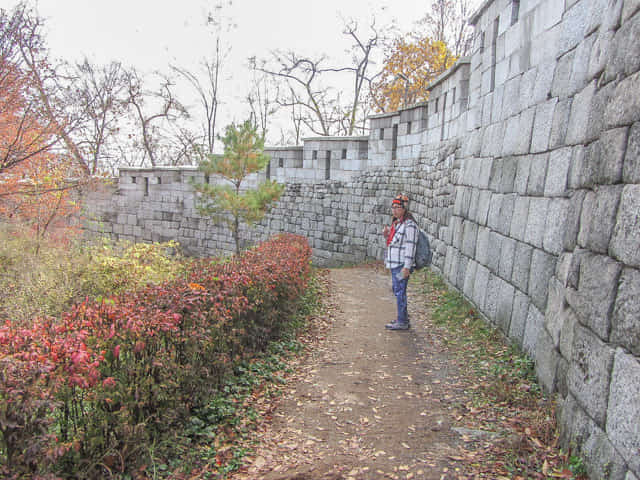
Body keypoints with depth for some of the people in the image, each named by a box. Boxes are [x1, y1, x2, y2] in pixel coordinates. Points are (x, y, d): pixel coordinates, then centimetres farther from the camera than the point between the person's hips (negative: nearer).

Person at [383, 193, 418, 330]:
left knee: (400, 292, -5)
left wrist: (406, 267, -23)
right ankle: (403, 318, 29)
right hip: (394, 264, 10)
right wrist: (387, 235, 4)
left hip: (402, 265, -10)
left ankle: (402, 322, 4)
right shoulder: (396, 222, 14)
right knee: (397, 290, 17)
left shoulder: (409, 225, -16)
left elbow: (410, 247, -20)